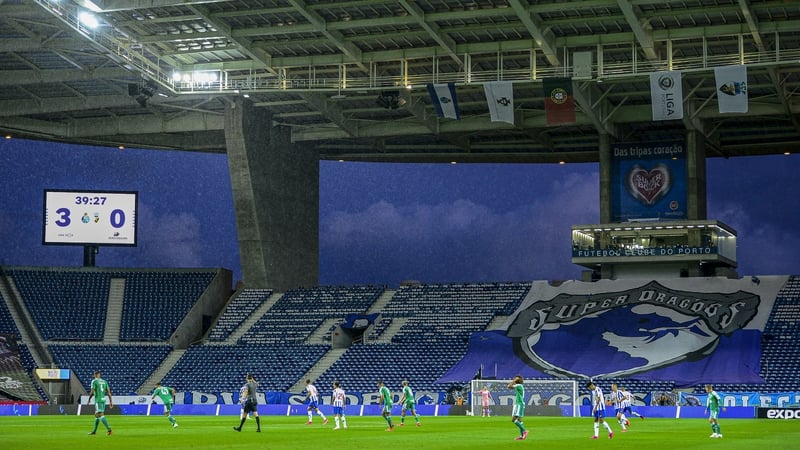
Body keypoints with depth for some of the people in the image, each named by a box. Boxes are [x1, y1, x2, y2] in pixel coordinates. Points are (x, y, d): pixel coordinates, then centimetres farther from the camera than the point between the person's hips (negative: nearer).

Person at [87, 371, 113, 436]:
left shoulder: (94, 381, -5)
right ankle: (94, 431, 25)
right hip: (104, 399, 7)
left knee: (101, 415, -14)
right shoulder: (104, 381, 13)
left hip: (98, 400, -7)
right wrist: (111, 401, 9)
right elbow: (108, 392, 8)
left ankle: (108, 428, -28)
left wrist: (89, 399, 5)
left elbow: (92, 392, -10)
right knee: (96, 415, 18)